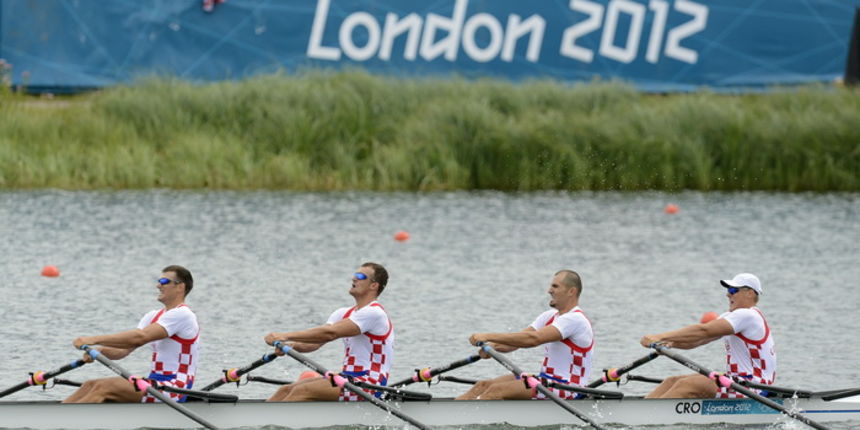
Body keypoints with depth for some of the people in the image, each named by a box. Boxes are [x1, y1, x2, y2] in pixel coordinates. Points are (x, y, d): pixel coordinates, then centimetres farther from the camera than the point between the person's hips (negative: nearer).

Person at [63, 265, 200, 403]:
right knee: (91, 385, -3)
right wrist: (99, 350, -13)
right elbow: (124, 349, 9)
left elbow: (140, 337, -24)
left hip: (173, 391, -9)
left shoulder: (182, 315, -12)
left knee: (105, 387, -23)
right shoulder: (153, 316, 18)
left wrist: (94, 340, -26)